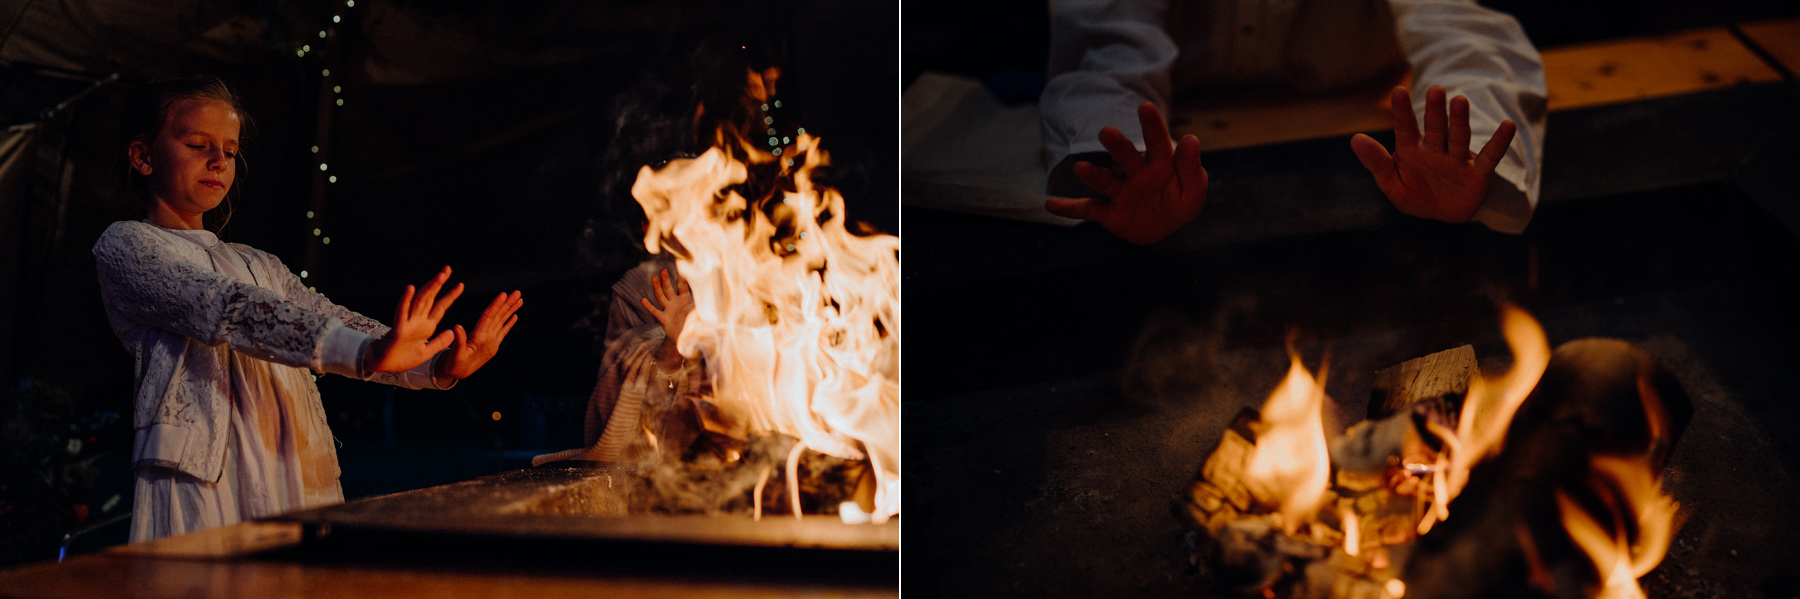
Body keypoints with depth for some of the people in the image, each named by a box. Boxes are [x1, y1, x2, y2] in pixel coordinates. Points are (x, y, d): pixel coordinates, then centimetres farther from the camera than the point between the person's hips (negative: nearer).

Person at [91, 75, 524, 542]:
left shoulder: (260, 266, 26)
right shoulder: (125, 245, 5)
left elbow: (339, 324, 14)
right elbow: (224, 310, -13)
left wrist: (441, 365, -6)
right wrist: (367, 354, -28)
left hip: (300, 480, 5)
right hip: (203, 481, -5)